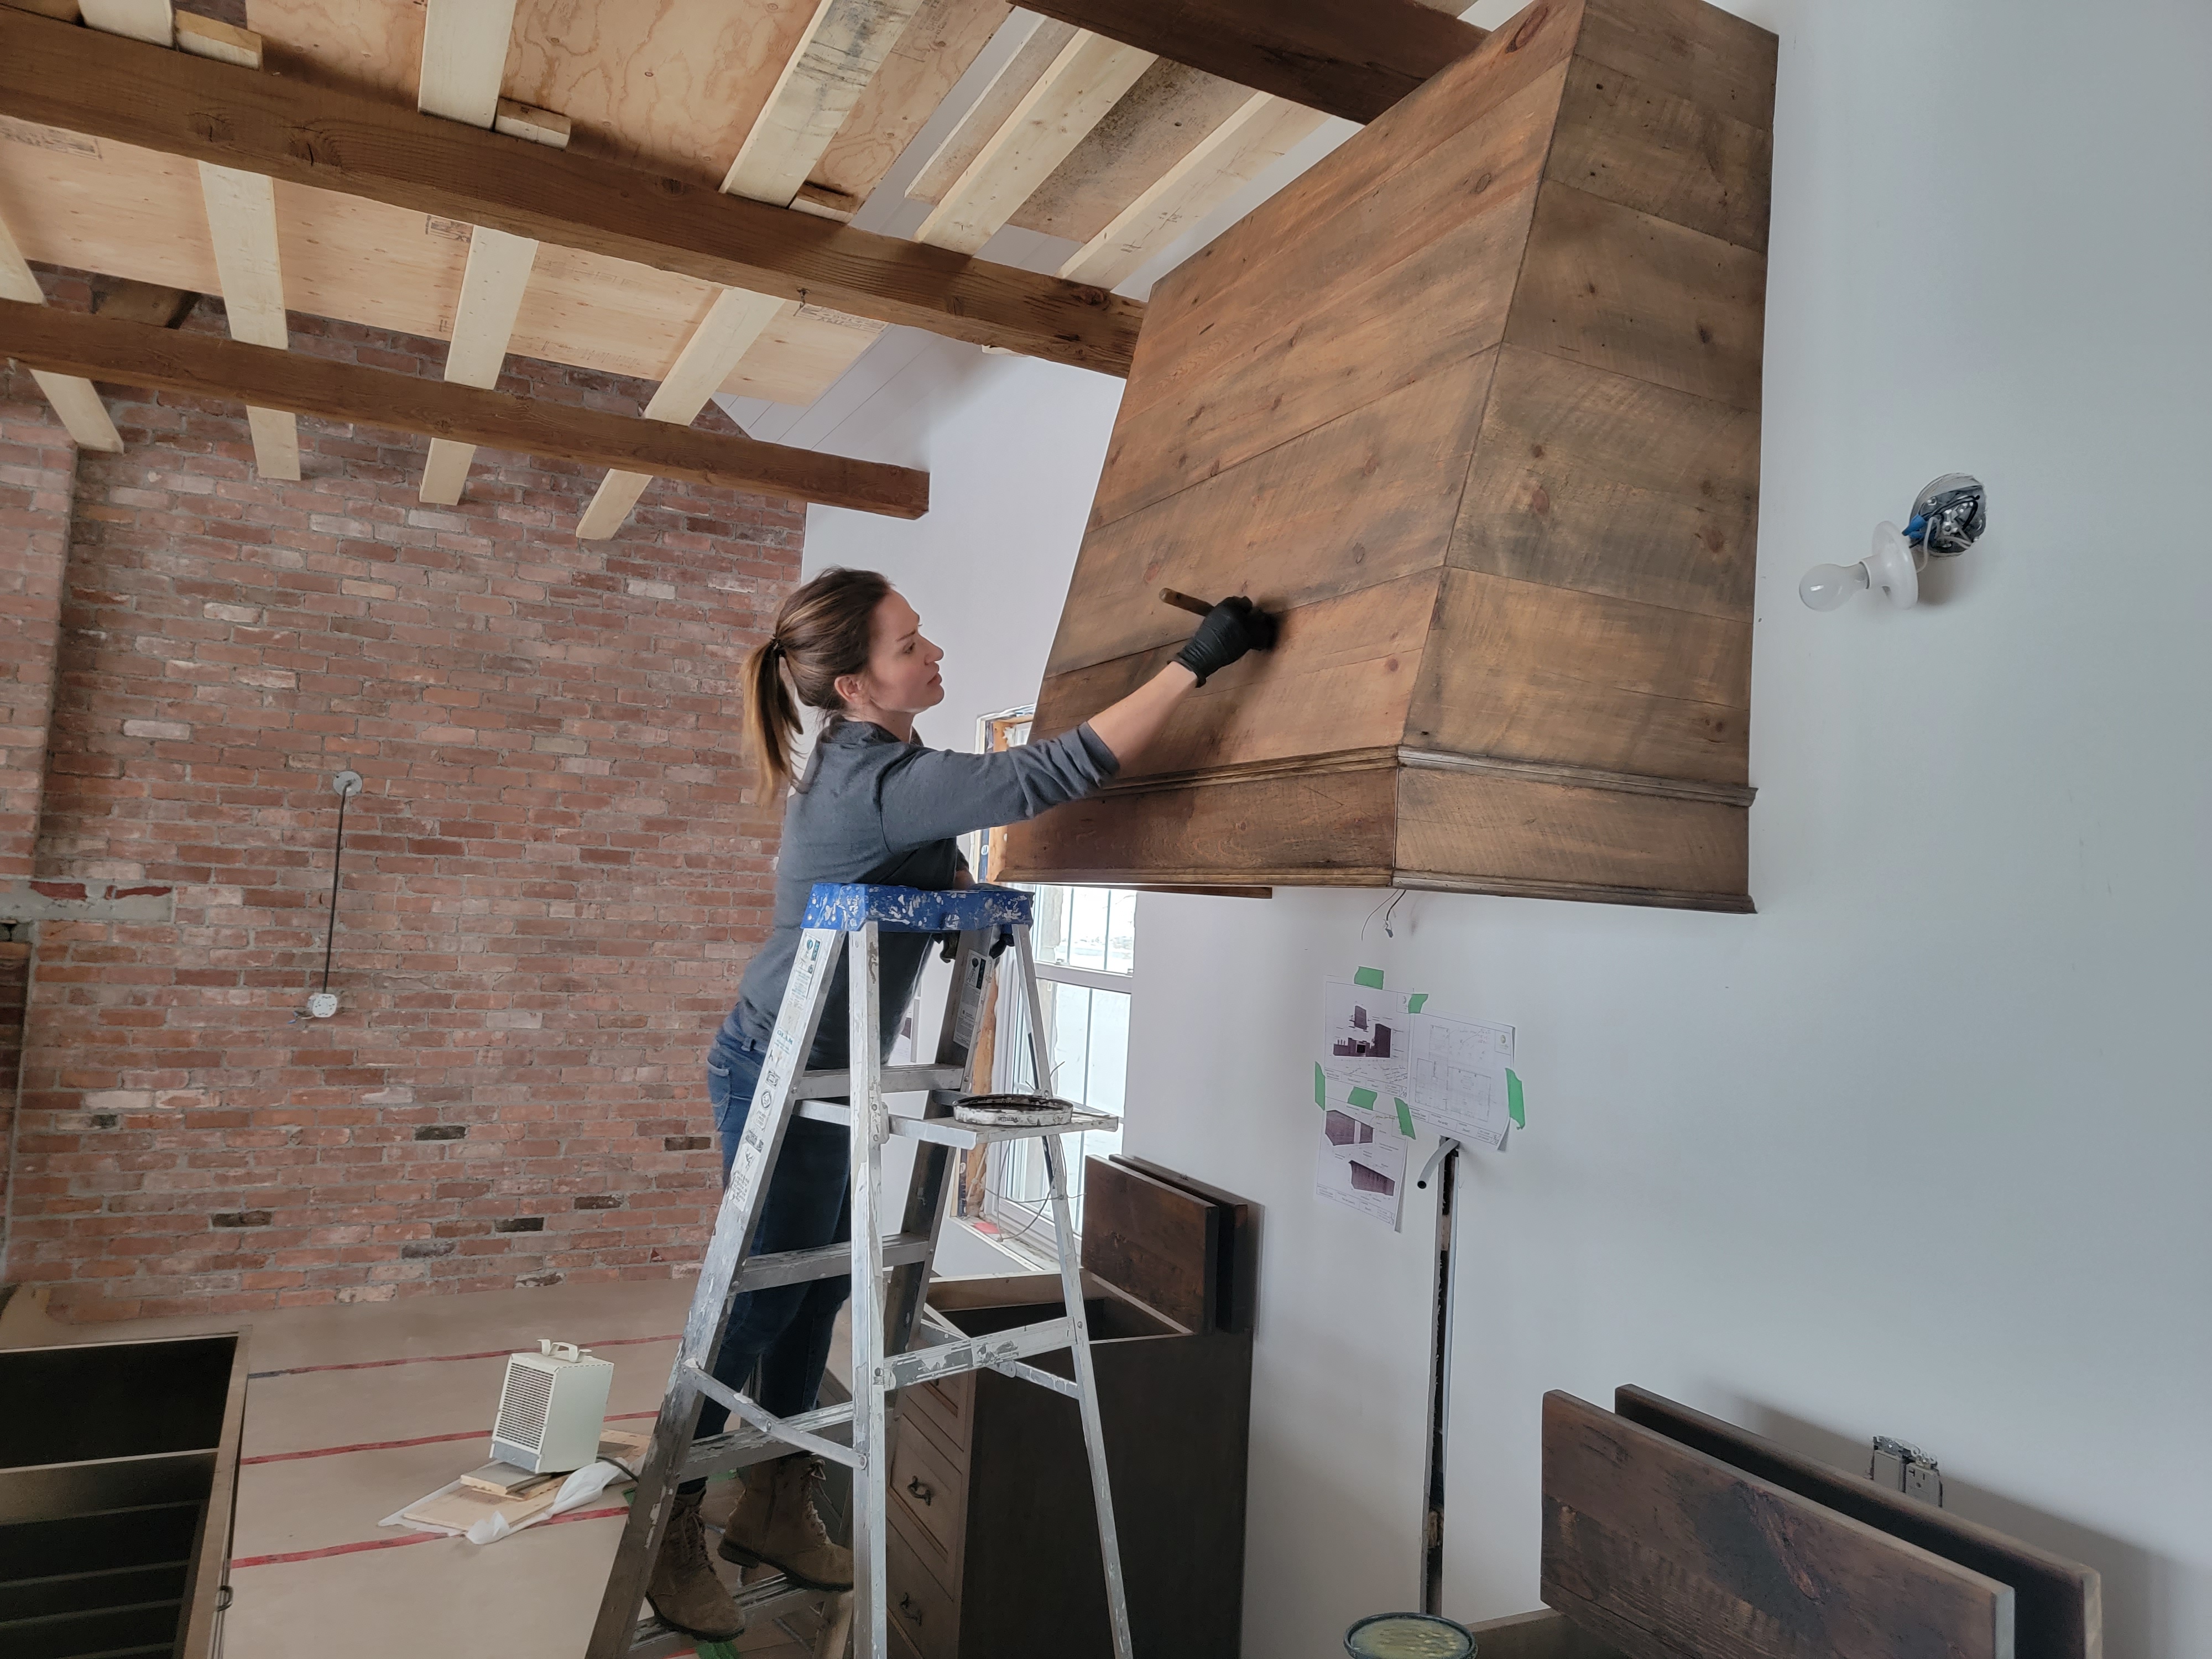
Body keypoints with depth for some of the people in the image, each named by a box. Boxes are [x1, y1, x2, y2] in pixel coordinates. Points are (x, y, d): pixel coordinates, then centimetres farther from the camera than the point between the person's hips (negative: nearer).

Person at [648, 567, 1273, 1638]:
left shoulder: (861, 765, 4)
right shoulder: (884, 783, -27)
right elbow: (1055, 772, -33)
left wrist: (962, 893, 6)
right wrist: (1195, 662, -31)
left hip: (814, 1073, 9)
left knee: (816, 1288, 16)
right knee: (759, 1300, 3)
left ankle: (774, 1510, 31)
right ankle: (673, 1540, 20)